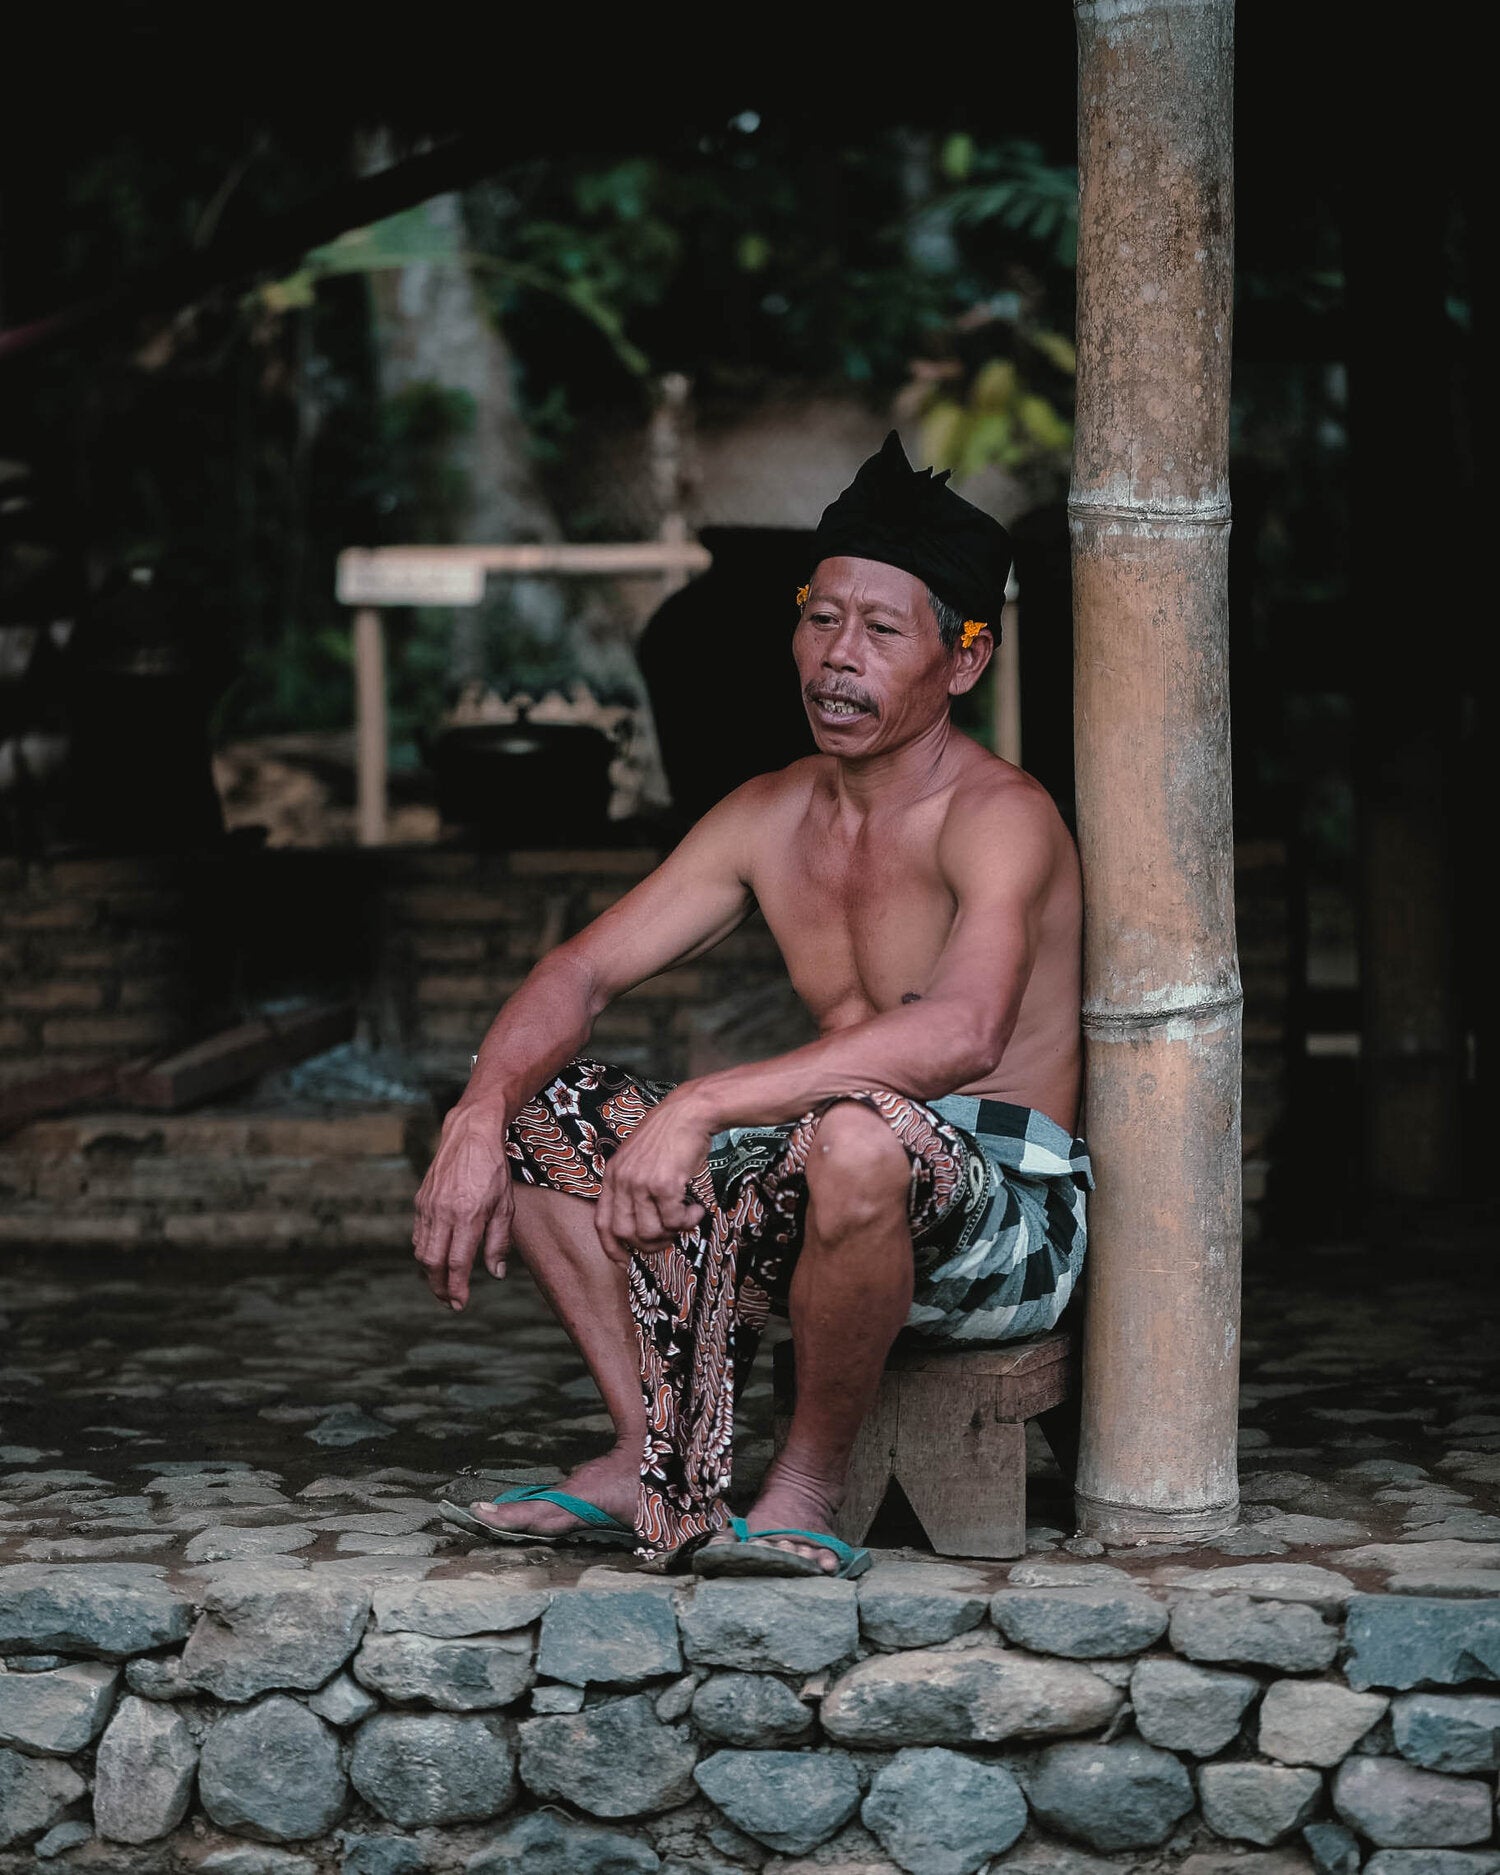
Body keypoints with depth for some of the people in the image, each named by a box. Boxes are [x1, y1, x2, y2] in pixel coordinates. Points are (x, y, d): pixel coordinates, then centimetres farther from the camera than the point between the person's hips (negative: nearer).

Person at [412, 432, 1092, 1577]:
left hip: (1007, 1218, -7)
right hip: (826, 1198, 7)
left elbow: (963, 1033, -36)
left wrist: (701, 1107, -42)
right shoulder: (771, 816, 6)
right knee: (537, 1105, 1)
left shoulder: (999, 817, -17)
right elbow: (581, 975, 6)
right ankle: (655, 1458, -1)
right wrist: (481, 1119, -14)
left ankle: (812, 1481, -16)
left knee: (858, 1136, -40)